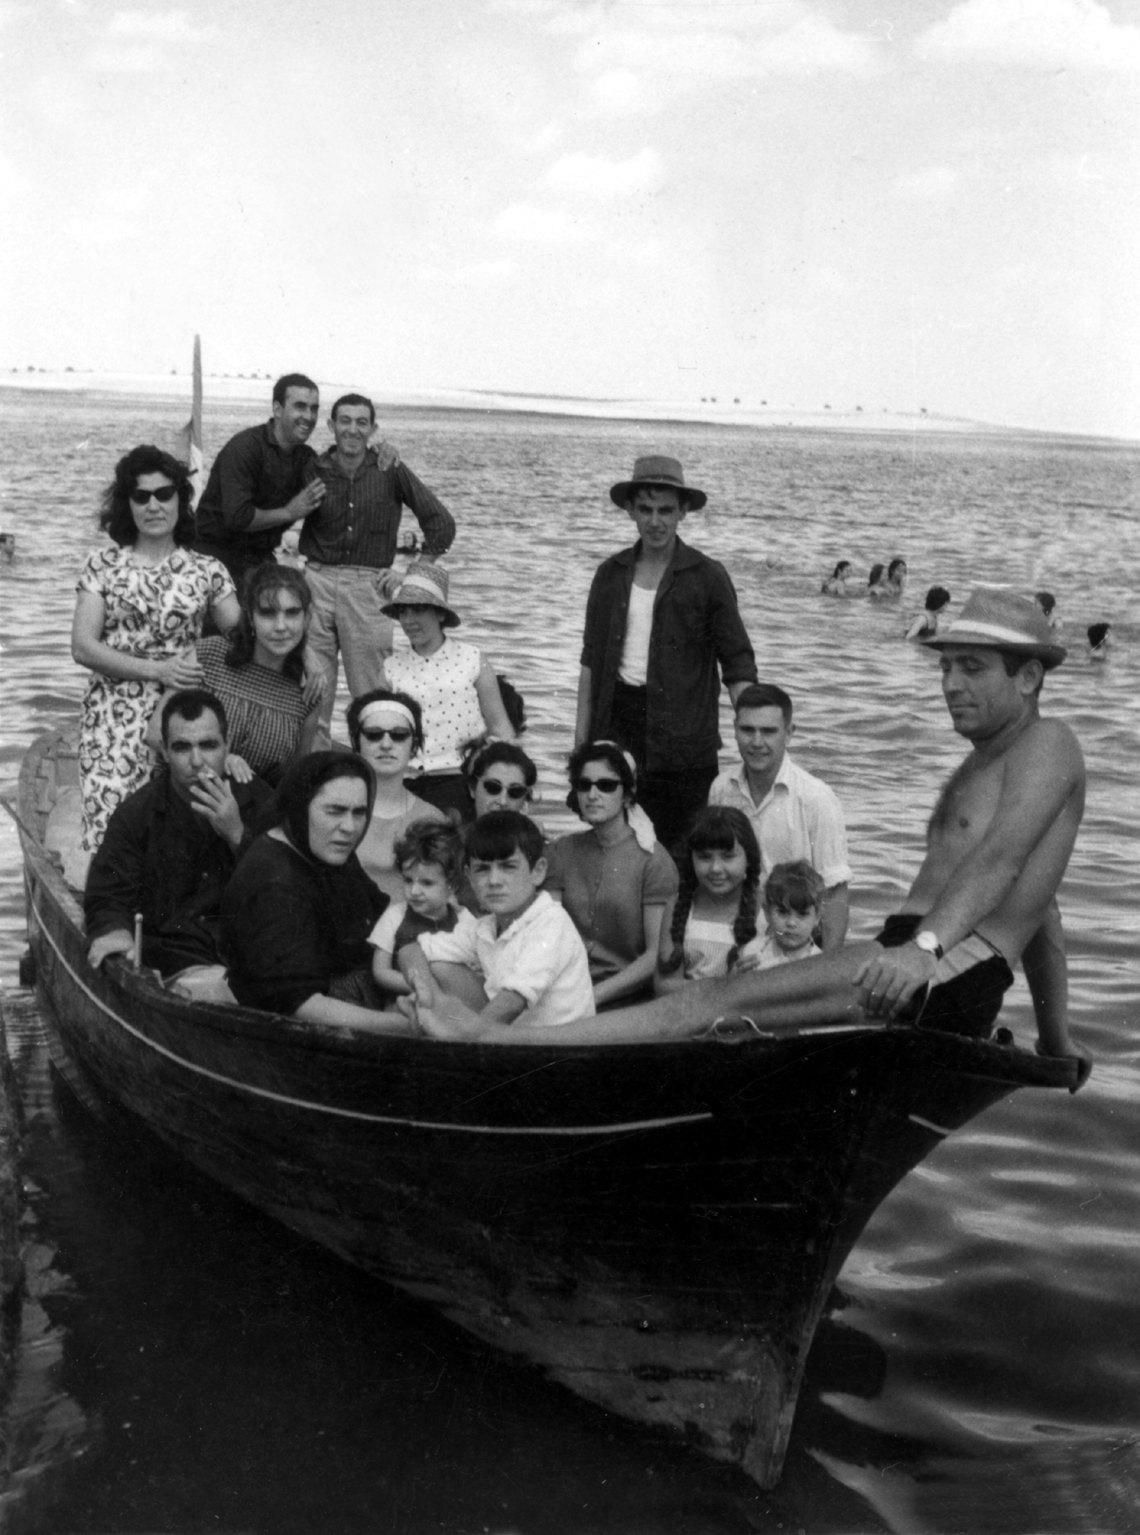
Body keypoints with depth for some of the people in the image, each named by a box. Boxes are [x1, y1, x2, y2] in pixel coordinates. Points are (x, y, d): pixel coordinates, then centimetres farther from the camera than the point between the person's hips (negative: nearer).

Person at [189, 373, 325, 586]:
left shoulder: (306, 457, 6)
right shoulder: (244, 447, -17)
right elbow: (237, 517, -25)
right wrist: (288, 512, -17)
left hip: (261, 557, 7)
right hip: (217, 553, -7)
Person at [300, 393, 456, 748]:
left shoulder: (390, 471, 1)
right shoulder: (314, 469, 4)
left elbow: (441, 524, 4)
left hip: (367, 586, -1)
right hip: (317, 581, 1)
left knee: (372, 697, 2)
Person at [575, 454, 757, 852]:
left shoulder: (708, 577, -2)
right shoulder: (610, 574, 9)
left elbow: (738, 665, -2)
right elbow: (591, 659, 13)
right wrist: (581, 738, 9)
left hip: (683, 737, -3)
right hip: (617, 725, 3)